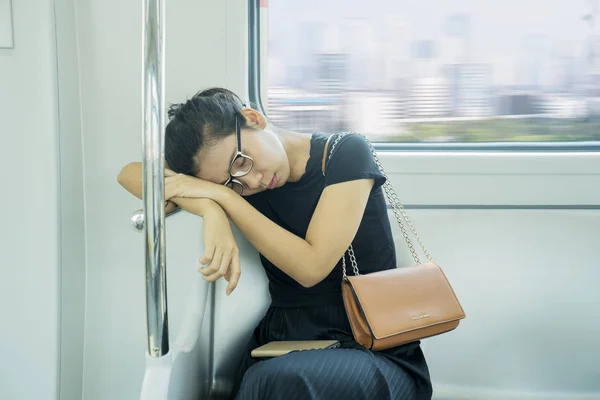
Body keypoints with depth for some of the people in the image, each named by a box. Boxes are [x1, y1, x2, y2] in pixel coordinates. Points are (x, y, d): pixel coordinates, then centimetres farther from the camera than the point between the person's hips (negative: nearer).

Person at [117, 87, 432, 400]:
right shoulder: (244, 178, 3)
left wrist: (221, 195, -15)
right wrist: (211, 211, -20)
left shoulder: (347, 154, -8)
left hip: (376, 350, -3)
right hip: (282, 344, 3)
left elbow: (310, 267, -16)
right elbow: (131, 173, -2)